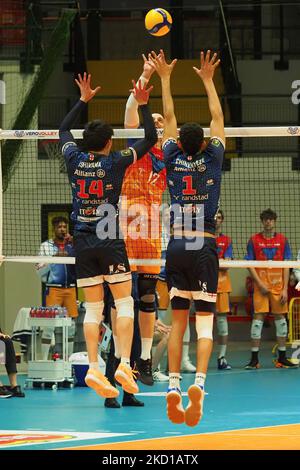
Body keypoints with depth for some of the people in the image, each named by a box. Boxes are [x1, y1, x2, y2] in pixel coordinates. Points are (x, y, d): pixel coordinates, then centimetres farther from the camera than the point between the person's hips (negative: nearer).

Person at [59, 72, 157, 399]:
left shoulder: (74, 159, 2)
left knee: (92, 308, 4)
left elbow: (63, 129, 23)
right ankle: (124, 364, -15)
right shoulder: (115, 162, -7)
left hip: (82, 243, 4)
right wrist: (143, 104, 4)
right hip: (110, 241, -4)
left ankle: (93, 369, -6)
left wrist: (83, 99, 29)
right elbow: (150, 138, 2)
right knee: (124, 303, 0)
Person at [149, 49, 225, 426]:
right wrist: (208, 80, 15)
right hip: (204, 246, -2)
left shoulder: (173, 160, 2)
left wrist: (165, 78, 19)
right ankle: (198, 383, -21)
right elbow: (218, 118, 9)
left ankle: (173, 387, -5)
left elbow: (169, 118, 13)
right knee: (205, 324, -2)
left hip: (176, 247, 2)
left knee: (178, 321, 6)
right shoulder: (211, 160, -1)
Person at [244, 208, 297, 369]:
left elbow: (286, 266, 4)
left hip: (278, 285, 2)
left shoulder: (282, 240, 6)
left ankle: (282, 357, 12)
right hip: (261, 286, -2)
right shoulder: (254, 240, 2)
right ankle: (254, 359, -5)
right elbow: (250, 265, 0)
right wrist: (260, 283, -11)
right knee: (258, 317, -7)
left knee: (280, 317, 5)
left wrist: (285, 289, -3)